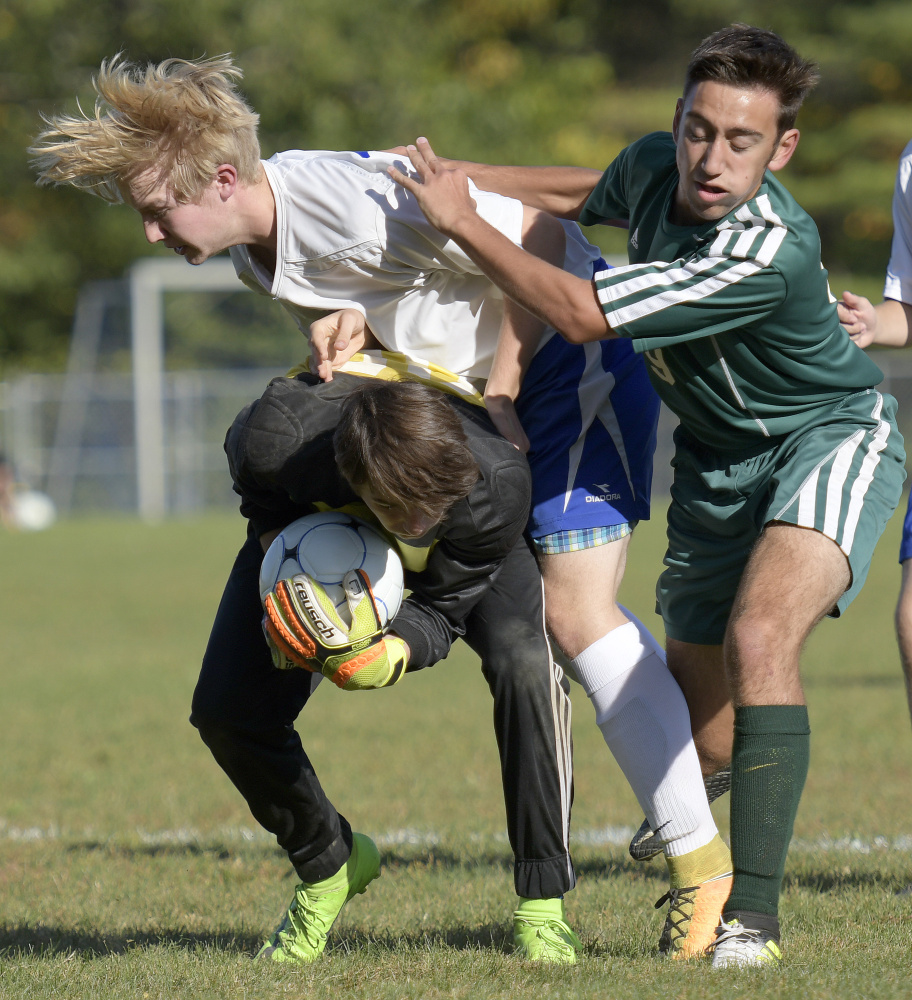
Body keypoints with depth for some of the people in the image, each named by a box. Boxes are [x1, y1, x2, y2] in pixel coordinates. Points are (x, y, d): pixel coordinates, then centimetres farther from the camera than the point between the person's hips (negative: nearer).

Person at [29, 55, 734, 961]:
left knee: (575, 614, -16)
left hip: (571, 356, -10)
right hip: (483, 384, 10)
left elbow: (537, 241, -24)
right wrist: (351, 327, -14)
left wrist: (498, 396, -19)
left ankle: (700, 865, -11)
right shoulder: (255, 251, -1)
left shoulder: (352, 205, -29)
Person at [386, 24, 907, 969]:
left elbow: (580, 313, -31)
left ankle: (754, 914, -29)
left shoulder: (773, 254, -35)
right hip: (719, 458, 7)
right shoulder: (653, 164, -13)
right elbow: (593, 195, 16)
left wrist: (460, 219, -23)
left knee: (759, 636, -33)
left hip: (830, 438, -7)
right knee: (700, 728, 10)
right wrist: (459, 175, 10)